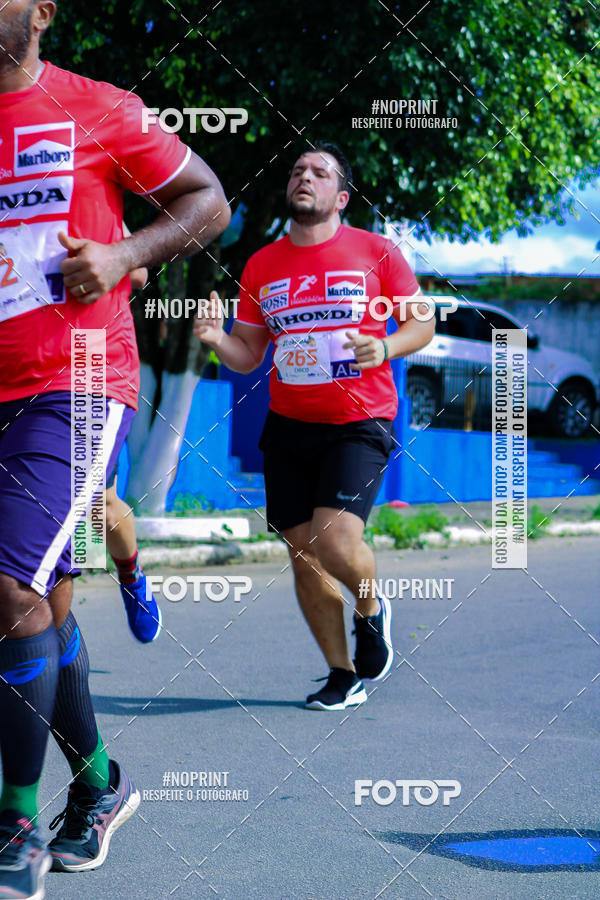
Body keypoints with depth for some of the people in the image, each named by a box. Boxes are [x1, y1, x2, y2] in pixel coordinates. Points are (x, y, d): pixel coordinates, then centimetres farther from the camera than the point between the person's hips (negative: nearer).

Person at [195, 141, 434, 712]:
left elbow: (421, 324, 4)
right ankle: (343, 676, 18)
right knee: (303, 554, 3)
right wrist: (216, 338, -10)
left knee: (335, 541, -21)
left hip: (359, 424, -4)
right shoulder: (261, 267, 8)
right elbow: (247, 356, 12)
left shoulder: (377, 253, -1)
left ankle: (371, 610, 13)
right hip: (288, 427, 4)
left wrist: (385, 348, -17)